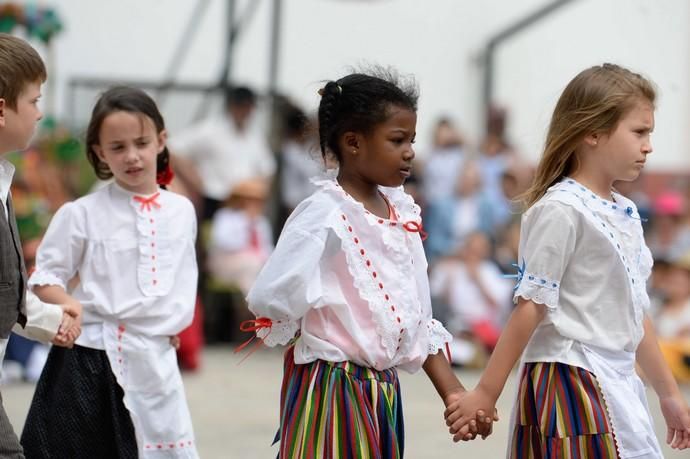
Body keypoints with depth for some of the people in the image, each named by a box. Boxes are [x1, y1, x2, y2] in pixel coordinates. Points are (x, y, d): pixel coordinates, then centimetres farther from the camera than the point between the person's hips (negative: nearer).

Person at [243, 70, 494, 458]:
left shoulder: (401, 212, 8)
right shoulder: (325, 215, -15)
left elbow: (418, 322, 15)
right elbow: (272, 297, -27)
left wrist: (453, 391, 9)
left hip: (383, 391, 8)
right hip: (331, 391, -8)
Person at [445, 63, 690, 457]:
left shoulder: (626, 214, 14)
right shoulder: (560, 210, -12)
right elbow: (531, 306, -14)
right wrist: (486, 394, -14)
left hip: (621, 386, 8)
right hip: (572, 384, -8)